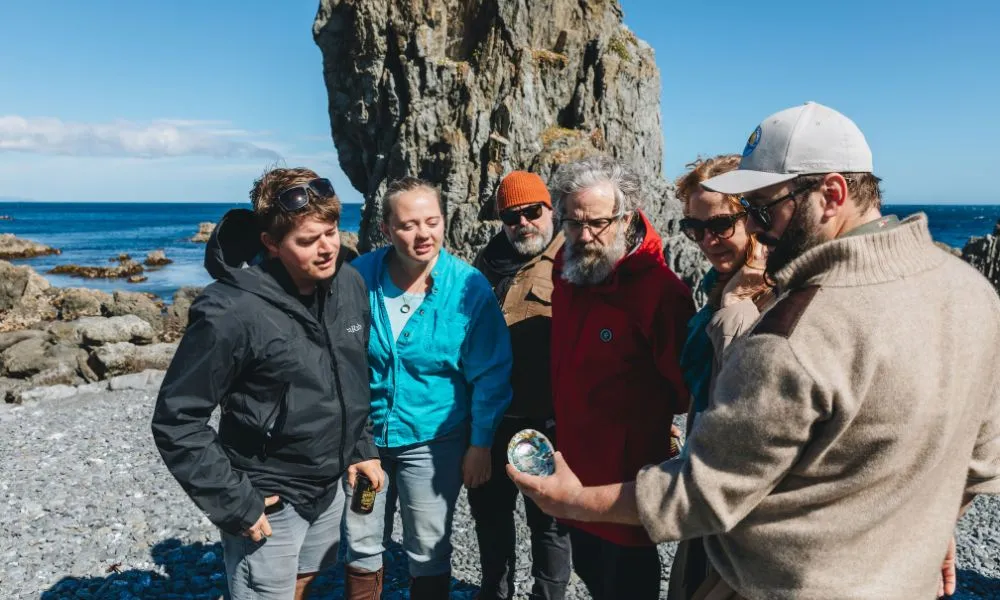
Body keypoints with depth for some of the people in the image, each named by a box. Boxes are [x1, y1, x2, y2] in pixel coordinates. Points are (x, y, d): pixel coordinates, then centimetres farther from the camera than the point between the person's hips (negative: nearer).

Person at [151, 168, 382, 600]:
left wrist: (362, 446, 9)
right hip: (267, 501, -6)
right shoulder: (232, 313, -26)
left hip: (330, 486, 6)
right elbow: (175, 422, -20)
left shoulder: (350, 284, -6)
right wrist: (234, 504, -19)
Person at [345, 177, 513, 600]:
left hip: (433, 441, -2)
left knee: (428, 554, 13)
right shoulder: (360, 276, -9)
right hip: (364, 434, 3)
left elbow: (490, 374, -9)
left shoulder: (469, 287, -16)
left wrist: (481, 443, -6)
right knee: (361, 548, 18)